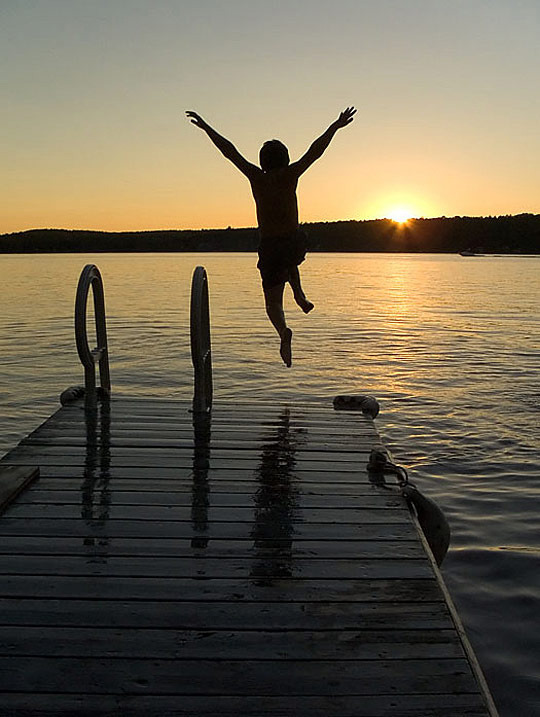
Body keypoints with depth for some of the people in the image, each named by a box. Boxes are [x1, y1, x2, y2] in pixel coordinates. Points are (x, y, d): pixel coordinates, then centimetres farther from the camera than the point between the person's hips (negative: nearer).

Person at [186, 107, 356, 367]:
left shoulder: (257, 178, -4)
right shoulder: (290, 175, -4)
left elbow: (230, 151, 2)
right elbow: (315, 150, 1)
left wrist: (206, 127, 9)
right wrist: (335, 126, 10)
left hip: (269, 247, -2)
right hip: (294, 244, 2)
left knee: (273, 302, 5)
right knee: (290, 264, 40)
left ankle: (283, 331, -25)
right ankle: (300, 296, 15)